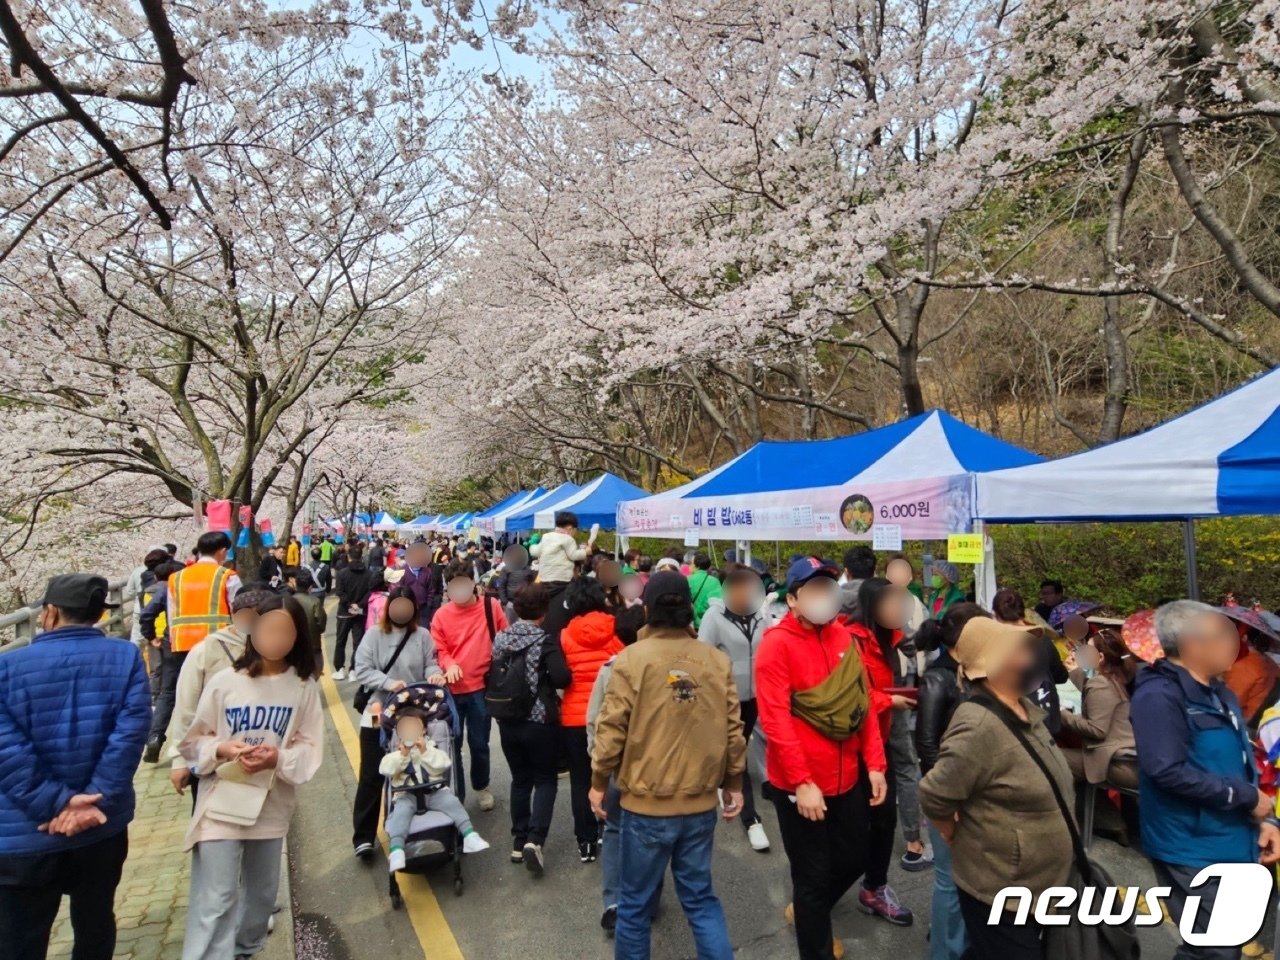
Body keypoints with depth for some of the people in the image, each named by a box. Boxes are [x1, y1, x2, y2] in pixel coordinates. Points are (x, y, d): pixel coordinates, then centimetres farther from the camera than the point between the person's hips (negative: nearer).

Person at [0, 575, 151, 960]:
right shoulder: (126, 658, -6)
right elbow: (130, 732, -15)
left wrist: (57, 802, -15)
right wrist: (95, 799, -13)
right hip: (102, 826, 2)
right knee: (95, 927, 21)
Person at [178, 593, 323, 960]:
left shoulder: (304, 687, -7)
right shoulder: (224, 681, -10)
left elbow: (311, 748, -5)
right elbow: (193, 741, -1)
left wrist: (278, 757, -24)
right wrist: (222, 749, -21)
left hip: (273, 805, 3)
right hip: (222, 804, -2)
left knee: (263, 891, 21)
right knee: (215, 901, -2)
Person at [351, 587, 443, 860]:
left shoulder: (422, 635, -2)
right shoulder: (374, 634, -4)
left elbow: (430, 663, 0)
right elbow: (361, 669, -9)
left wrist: (434, 673, -22)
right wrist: (387, 682, -22)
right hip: (378, 716, -2)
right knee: (372, 776, 4)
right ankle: (363, 836, 14)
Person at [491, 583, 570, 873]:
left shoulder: (500, 638, 1)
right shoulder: (544, 641, -15)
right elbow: (562, 678, -23)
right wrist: (544, 679, -2)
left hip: (508, 721, 5)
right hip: (539, 721, -5)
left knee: (520, 780, 18)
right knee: (545, 780, 8)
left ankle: (519, 843, 21)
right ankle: (534, 840, -7)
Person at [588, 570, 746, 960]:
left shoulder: (632, 659, -13)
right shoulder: (718, 661, -3)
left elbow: (612, 728, -11)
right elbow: (733, 730, 1)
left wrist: (599, 782, 4)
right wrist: (734, 783, 15)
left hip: (646, 804, -3)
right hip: (701, 804, 3)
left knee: (636, 901, 15)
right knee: (700, 897, 19)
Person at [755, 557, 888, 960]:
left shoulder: (844, 638, 4)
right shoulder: (777, 643, -16)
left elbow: (863, 703, 8)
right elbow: (775, 719, -20)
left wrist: (875, 763, 5)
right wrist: (802, 782, -21)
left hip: (847, 777, 7)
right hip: (800, 783, -6)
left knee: (854, 859, 21)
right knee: (813, 874, 8)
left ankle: (808, 913, 48)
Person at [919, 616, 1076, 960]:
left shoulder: (1026, 709, 1)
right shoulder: (979, 726, -29)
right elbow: (934, 797, -25)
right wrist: (964, 841, -9)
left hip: (1037, 883, 8)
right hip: (1000, 890, -8)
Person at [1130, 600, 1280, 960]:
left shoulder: (1218, 693, 11)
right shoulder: (1159, 696, -20)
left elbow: (1240, 763, 18)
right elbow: (1168, 771, -28)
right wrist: (1247, 797, -19)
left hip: (1233, 843, 9)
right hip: (1194, 850, -9)